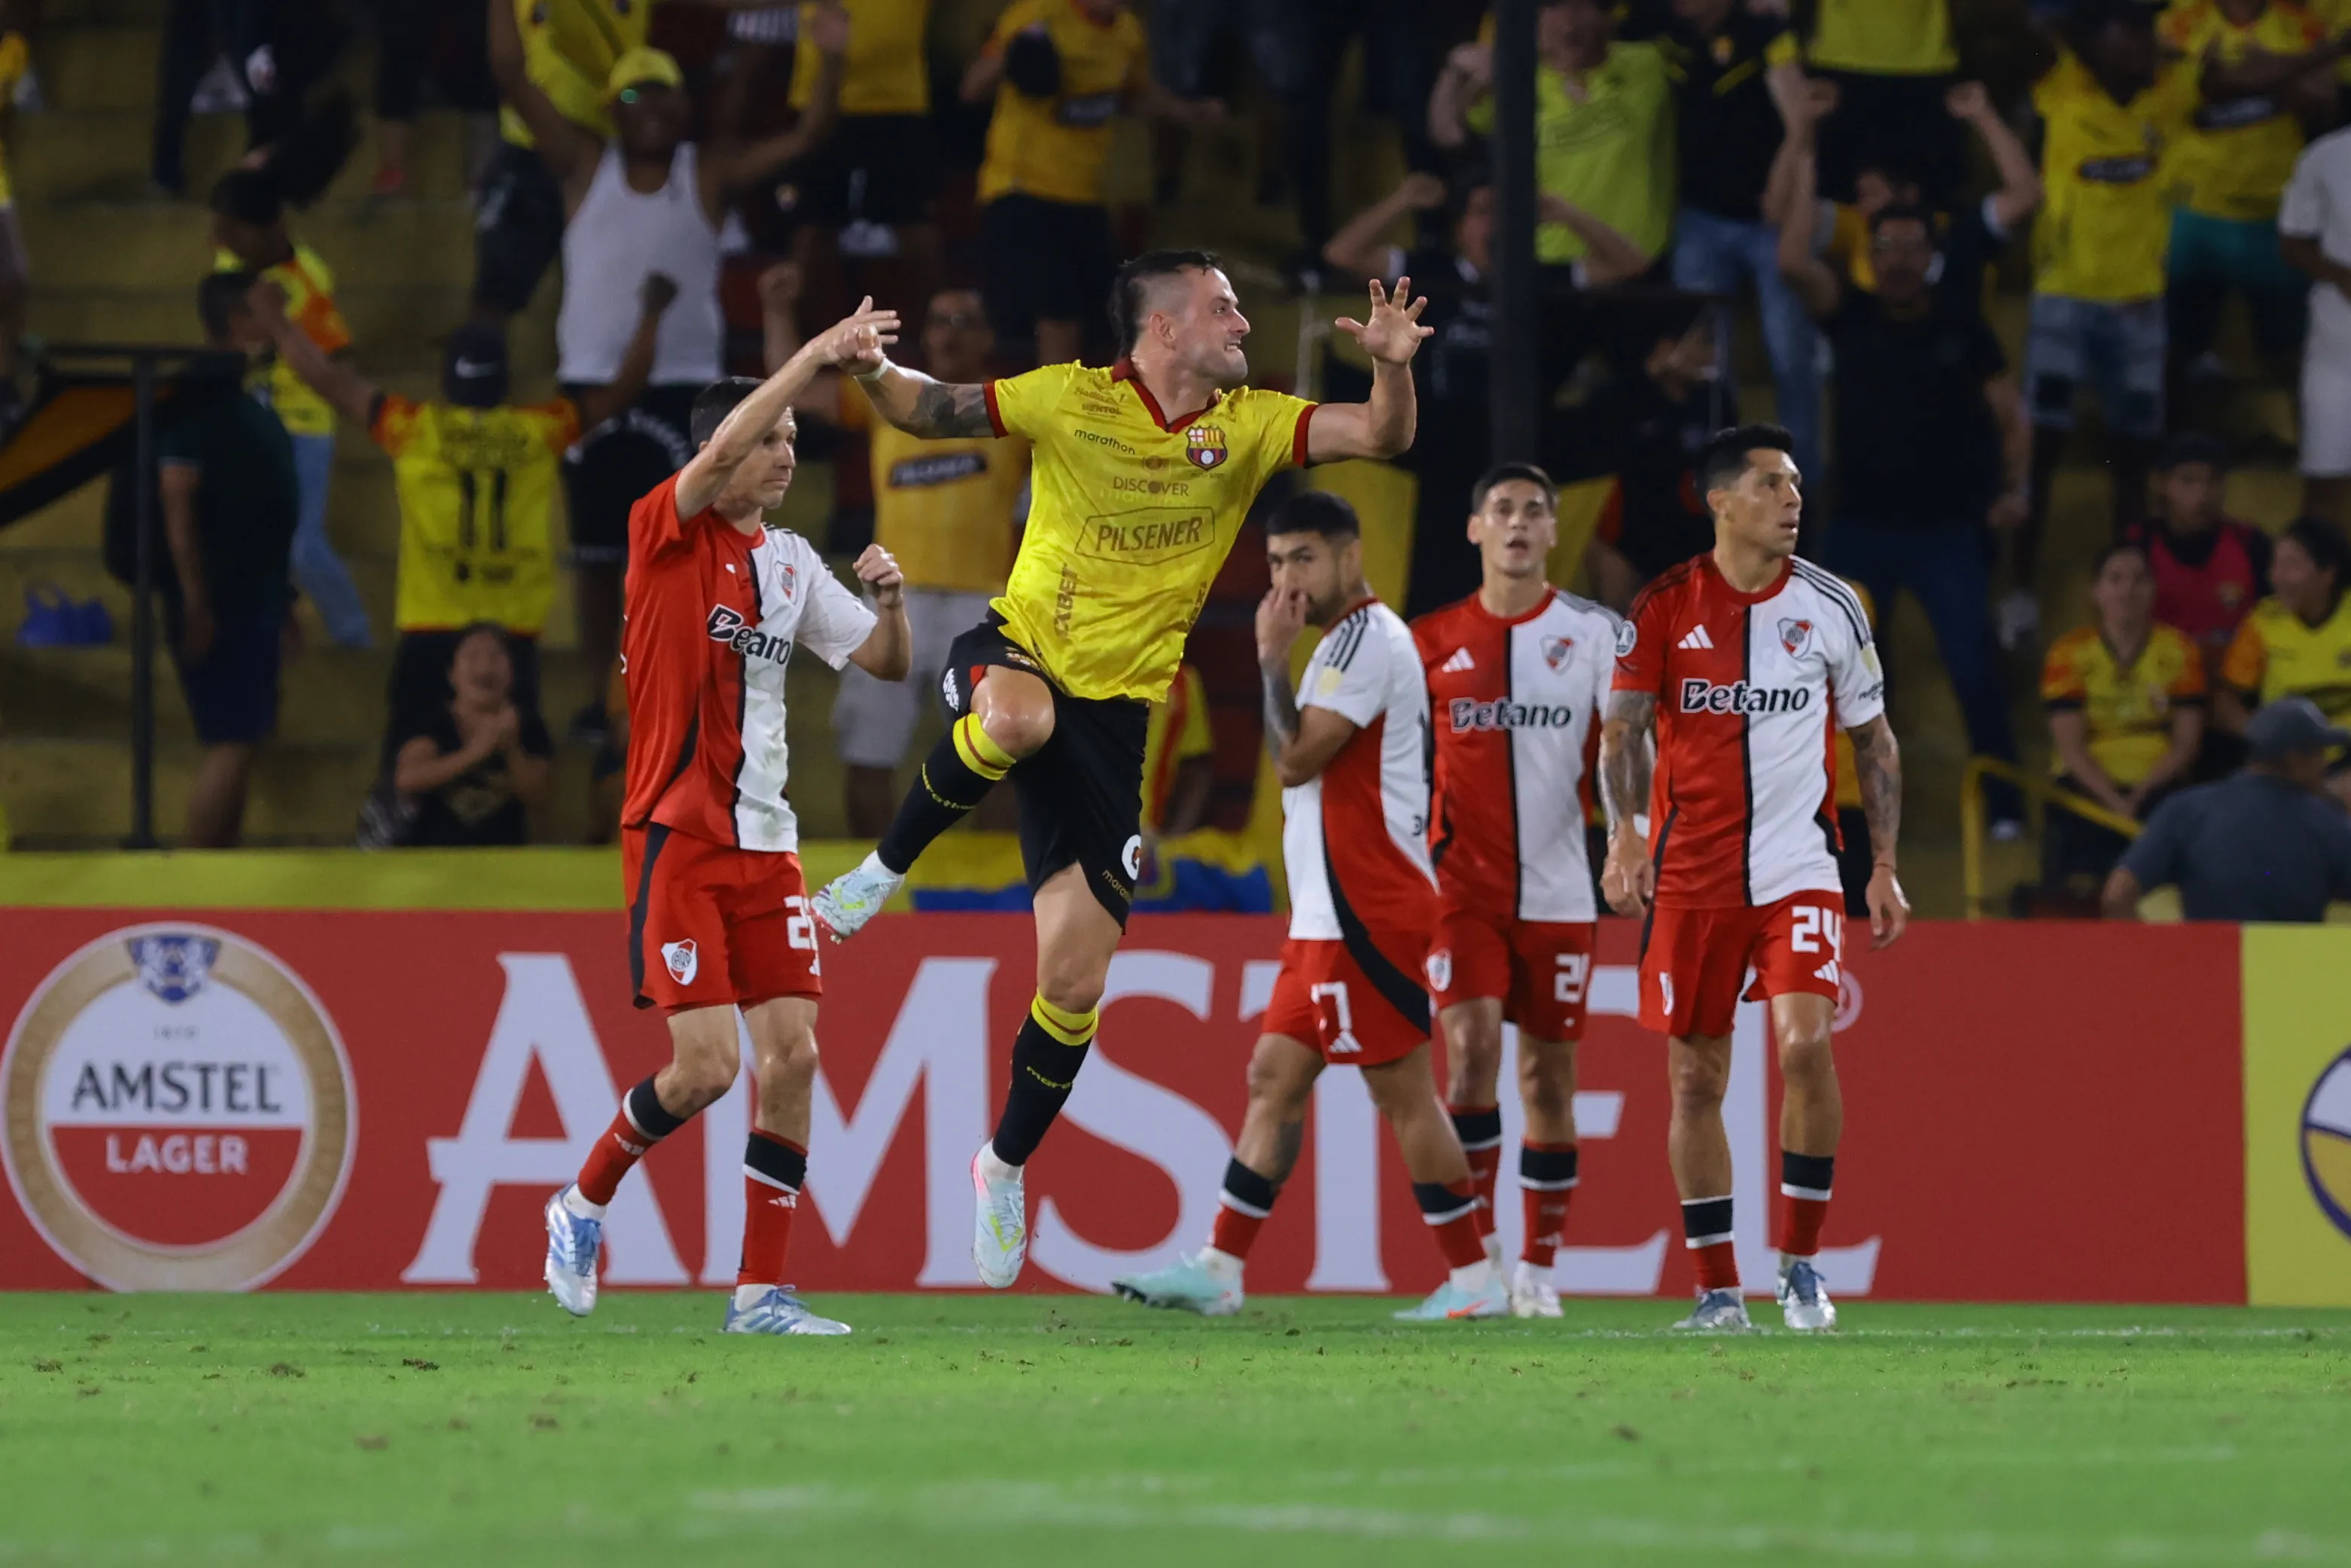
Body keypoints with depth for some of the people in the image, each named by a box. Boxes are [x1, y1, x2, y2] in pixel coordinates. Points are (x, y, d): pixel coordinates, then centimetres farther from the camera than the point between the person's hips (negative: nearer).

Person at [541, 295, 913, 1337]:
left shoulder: (791, 562, 13)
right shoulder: (667, 532, -6)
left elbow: (887, 664, 17)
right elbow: (721, 451, -25)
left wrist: (889, 601, -4)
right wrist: (817, 355, -28)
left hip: (764, 840, 6)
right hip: (677, 835, -6)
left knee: (791, 1054, -4)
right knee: (706, 1064, -13)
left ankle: (762, 1292, 1)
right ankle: (583, 1206, 14)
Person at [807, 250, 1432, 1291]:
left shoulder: (1250, 424, 0)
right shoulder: (1073, 401, -5)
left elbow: (1379, 436, -10)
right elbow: (930, 412, 2)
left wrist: (1392, 368, -30)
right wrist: (871, 371, -19)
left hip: (1117, 716, 2)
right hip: (1018, 654, -2)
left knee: (1075, 980, -1)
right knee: (1019, 717, -44)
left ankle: (1008, 1163, 23)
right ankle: (885, 870, -18)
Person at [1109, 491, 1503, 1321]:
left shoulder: (1367, 638, -13)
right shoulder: (1351, 640, 19)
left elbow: (1295, 758, -18)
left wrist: (1272, 659, -12)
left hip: (1365, 921, -11)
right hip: (1328, 920, 11)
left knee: (1403, 1092, -7)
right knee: (1273, 1079, 7)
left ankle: (1474, 1278, -3)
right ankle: (1218, 1270, 7)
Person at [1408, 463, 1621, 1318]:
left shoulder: (1590, 631, 2)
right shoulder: (1433, 640, 5)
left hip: (1557, 887, 0)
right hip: (1461, 885, 0)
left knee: (1549, 1071, 5)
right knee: (1472, 1046, -16)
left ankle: (1538, 1267, 17)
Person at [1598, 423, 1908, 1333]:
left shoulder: (1829, 607, 3)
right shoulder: (1664, 608, 0)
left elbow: (1874, 740, 11)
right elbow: (1622, 731, 0)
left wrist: (1885, 867, 7)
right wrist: (1625, 831, -17)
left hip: (1798, 870, 0)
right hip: (1690, 874, 0)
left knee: (1805, 1044, -18)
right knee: (1695, 1077, 2)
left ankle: (1802, 1265, -4)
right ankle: (1716, 1287, 13)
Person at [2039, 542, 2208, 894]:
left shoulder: (2179, 650, 5)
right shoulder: (2070, 652, 2)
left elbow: (2187, 743, 1)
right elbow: (2071, 746, -4)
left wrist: (2140, 796, -14)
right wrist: (2114, 802, -19)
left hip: (2156, 784, 1)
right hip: (2088, 787, -1)